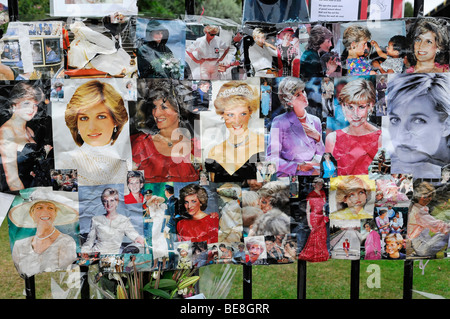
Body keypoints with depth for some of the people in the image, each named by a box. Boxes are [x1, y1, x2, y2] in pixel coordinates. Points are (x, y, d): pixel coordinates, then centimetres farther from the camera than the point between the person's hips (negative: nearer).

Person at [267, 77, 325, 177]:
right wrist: (299, 167, -19)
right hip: (287, 175, -6)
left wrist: (318, 137, -2)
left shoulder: (315, 121, 12)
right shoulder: (280, 122, -6)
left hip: (311, 170, 6)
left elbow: (321, 154, 18)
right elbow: (272, 159, -10)